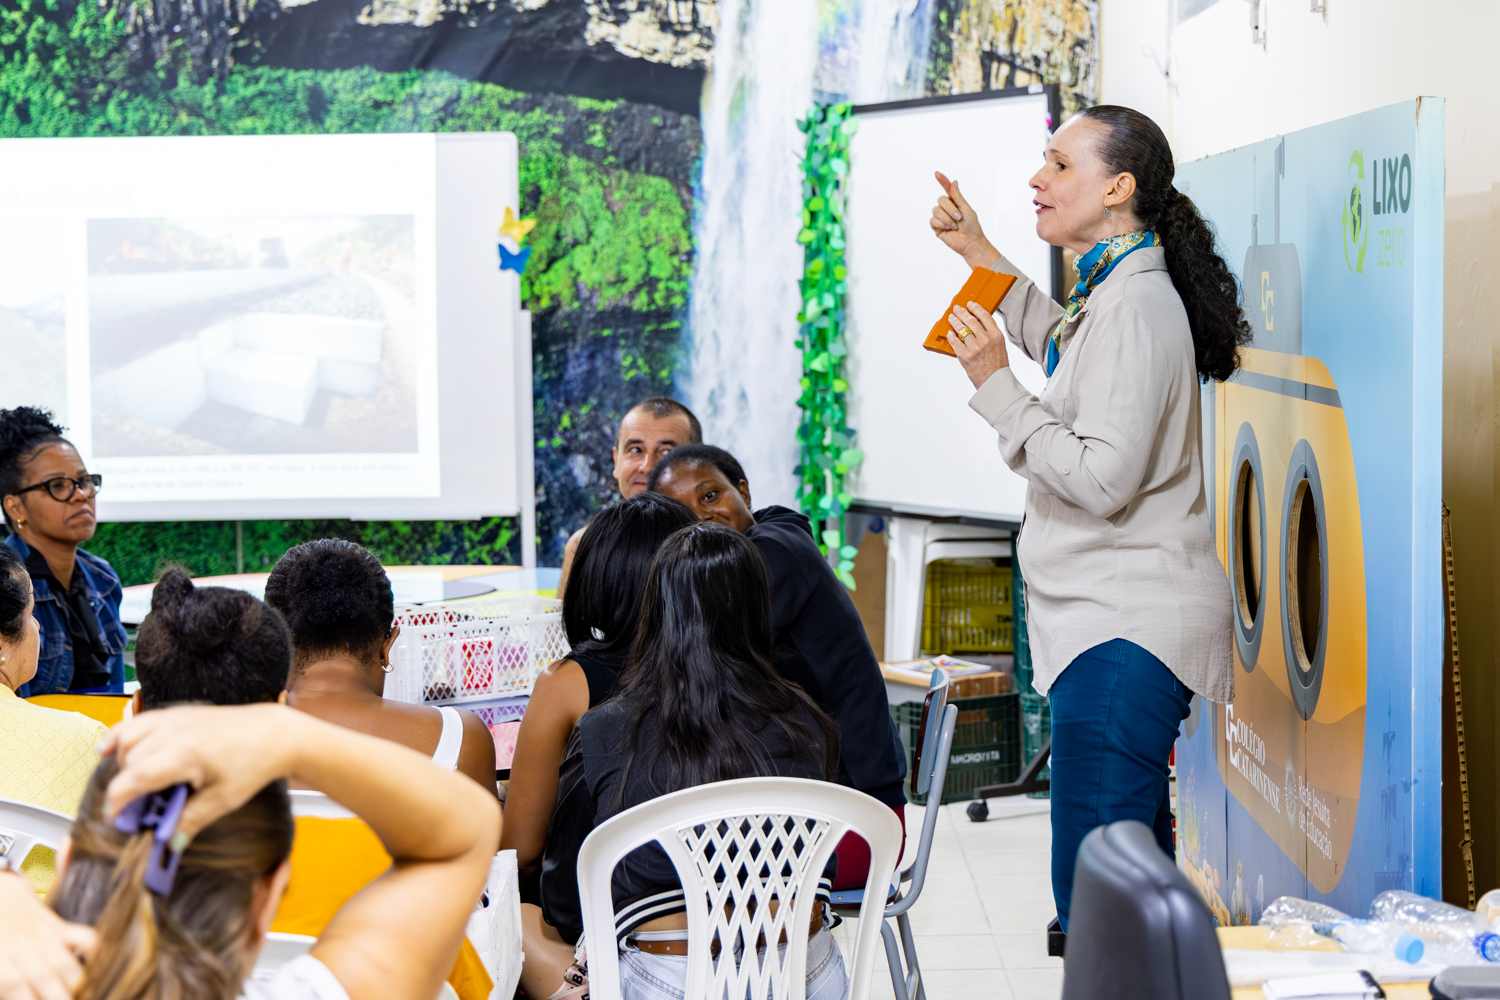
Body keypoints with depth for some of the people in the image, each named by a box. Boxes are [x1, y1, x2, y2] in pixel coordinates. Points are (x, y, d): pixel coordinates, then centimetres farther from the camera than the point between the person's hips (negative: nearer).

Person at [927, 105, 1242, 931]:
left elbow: (1103, 480, -23)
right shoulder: (1118, 291, 15)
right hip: (1118, 622, 11)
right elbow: (1065, 355, 39)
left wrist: (995, 387, -18)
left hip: (1124, 630, -11)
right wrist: (982, 258, 33)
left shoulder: (1135, 307, -16)